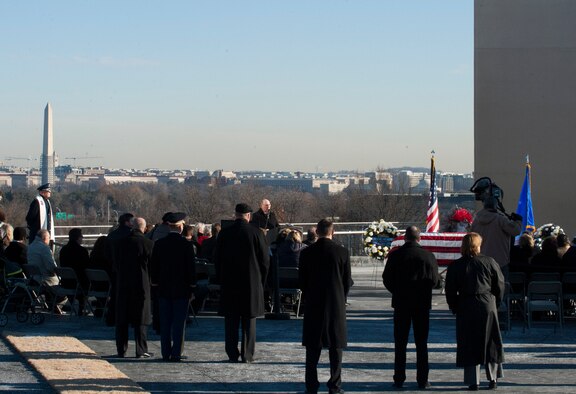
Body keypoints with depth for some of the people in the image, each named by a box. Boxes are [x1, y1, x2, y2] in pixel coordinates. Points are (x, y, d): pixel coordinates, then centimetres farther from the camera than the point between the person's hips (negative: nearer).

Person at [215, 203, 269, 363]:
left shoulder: (224, 233, -2)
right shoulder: (256, 233, -7)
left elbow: (217, 259, 4)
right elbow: (265, 260, -3)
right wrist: (261, 281, 9)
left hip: (229, 283, 1)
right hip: (252, 282, -1)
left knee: (231, 320, 7)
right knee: (249, 320, 5)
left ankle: (232, 354, 6)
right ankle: (247, 354, 5)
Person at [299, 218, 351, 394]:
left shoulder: (306, 252, -4)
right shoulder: (342, 252, -6)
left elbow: (302, 280, 1)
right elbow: (348, 280, 0)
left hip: (313, 303, 1)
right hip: (336, 304, -1)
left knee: (313, 347, 8)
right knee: (335, 345, 6)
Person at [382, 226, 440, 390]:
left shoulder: (395, 255, -5)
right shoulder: (428, 256, -6)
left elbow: (386, 279, -2)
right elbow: (435, 281, -3)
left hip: (401, 303, 0)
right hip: (422, 303, 0)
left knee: (400, 343, 7)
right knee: (421, 343, 6)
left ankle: (399, 379, 6)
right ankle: (422, 380, 5)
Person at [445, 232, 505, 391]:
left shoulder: (455, 266, -2)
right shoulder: (489, 262, -1)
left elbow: (450, 291, 0)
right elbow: (500, 286, 3)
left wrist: (454, 308, 12)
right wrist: (496, 303, 15)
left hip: (465, 308, -1)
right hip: (488, 306, 1)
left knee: (469, 345, 4)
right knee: (491, 343, 11)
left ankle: (473, 381, 2)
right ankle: (493, 378, 13)